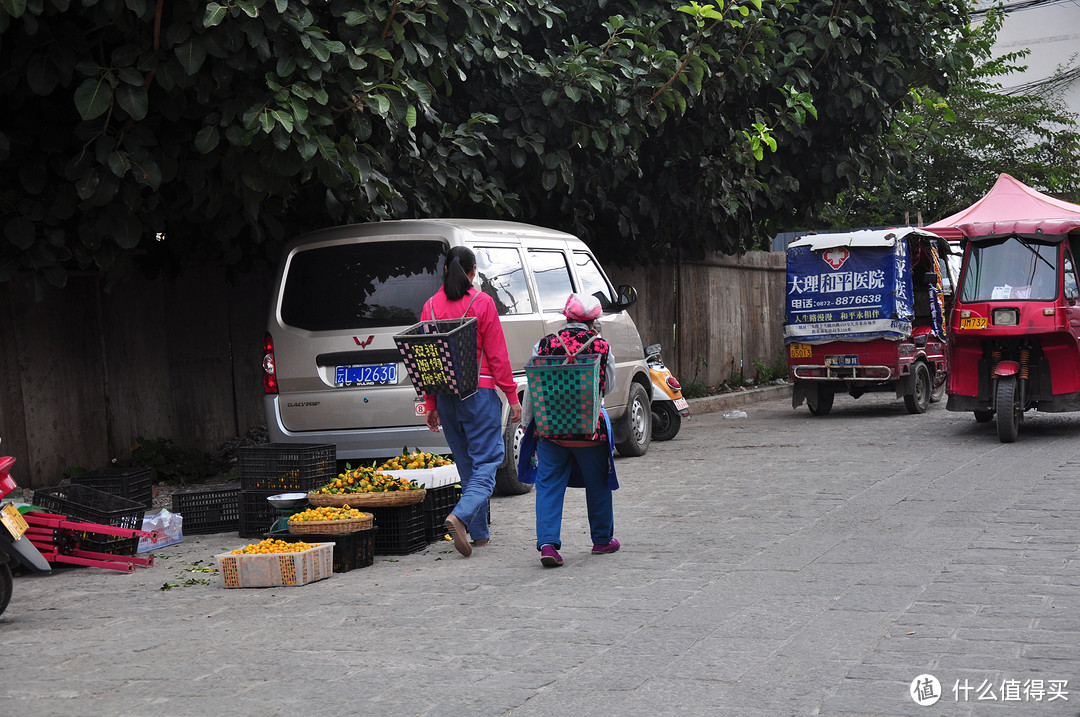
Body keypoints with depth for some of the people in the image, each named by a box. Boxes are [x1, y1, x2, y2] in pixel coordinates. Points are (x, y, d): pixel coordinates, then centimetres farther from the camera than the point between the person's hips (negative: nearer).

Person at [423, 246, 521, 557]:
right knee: (487, 460, -2)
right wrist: (512, 397, -1)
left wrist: (431, 405, 13)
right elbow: (497, 355, -6)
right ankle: (460, 516, -24)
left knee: (467, 463, 15)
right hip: (480, 391, -5)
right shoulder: (482, 303, -6)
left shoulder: (431, 306, 6)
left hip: (446, 395, 5)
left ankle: (480, 532, 19)